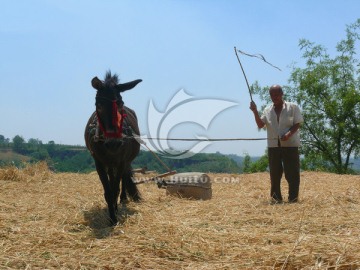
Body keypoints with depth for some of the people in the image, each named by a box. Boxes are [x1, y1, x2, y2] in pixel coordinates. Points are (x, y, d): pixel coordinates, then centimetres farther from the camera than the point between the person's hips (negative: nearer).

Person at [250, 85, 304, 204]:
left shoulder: (292, 107, 0)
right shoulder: (267, 110, 11)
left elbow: (297, 124, -4)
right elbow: (260, 125, 3)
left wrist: (288, 135, -21)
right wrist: (255, 112, -12)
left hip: (290, 144, -3)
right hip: (273, 145, 4)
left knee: (292, 172, -2)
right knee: (275, 173, 6)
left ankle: (293, 197, 5)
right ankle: (276, 198, 14)